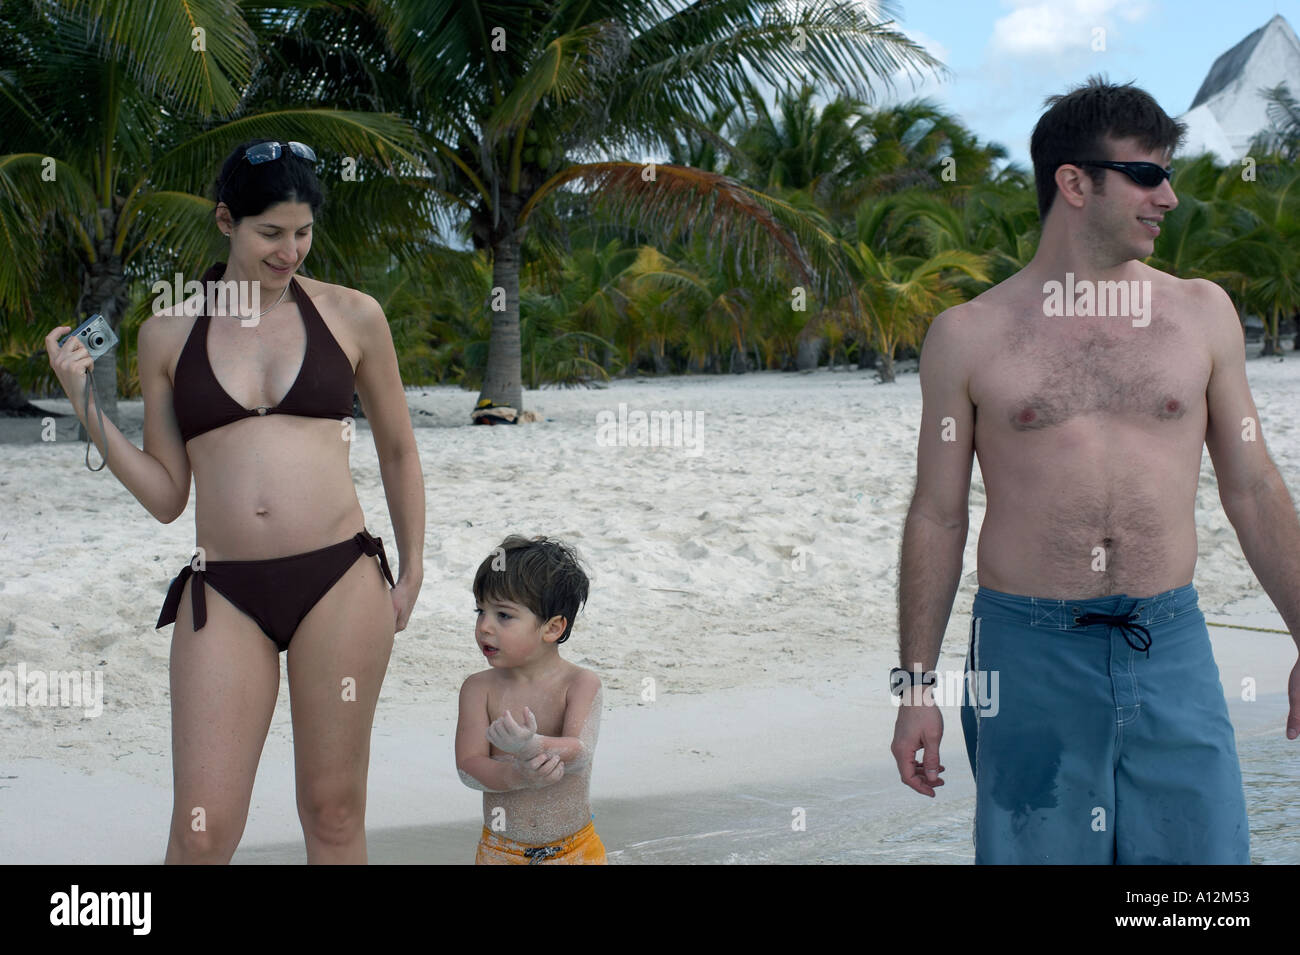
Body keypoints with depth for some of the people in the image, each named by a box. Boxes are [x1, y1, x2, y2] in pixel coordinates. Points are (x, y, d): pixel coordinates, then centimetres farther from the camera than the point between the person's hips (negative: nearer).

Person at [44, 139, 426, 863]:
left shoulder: (352, 316, 6)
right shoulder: (169, 333, 8)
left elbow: (398, 450, 17)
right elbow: (165, 495, 9)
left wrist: (412, 573, 16)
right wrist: (88, 407, 0)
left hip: (340, 583, 0)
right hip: (223, 593, 0)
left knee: (334, 812, 8)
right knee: (203, 831, -3)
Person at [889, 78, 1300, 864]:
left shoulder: (1202, 313, 8)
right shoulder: (969, 335, 2)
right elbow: (938, 517, 5)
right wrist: (916, 684, 2)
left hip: (1172, 651, 2)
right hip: (1029, 653, -2)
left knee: (1204, 845, 1)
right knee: (1036, 847, 3)